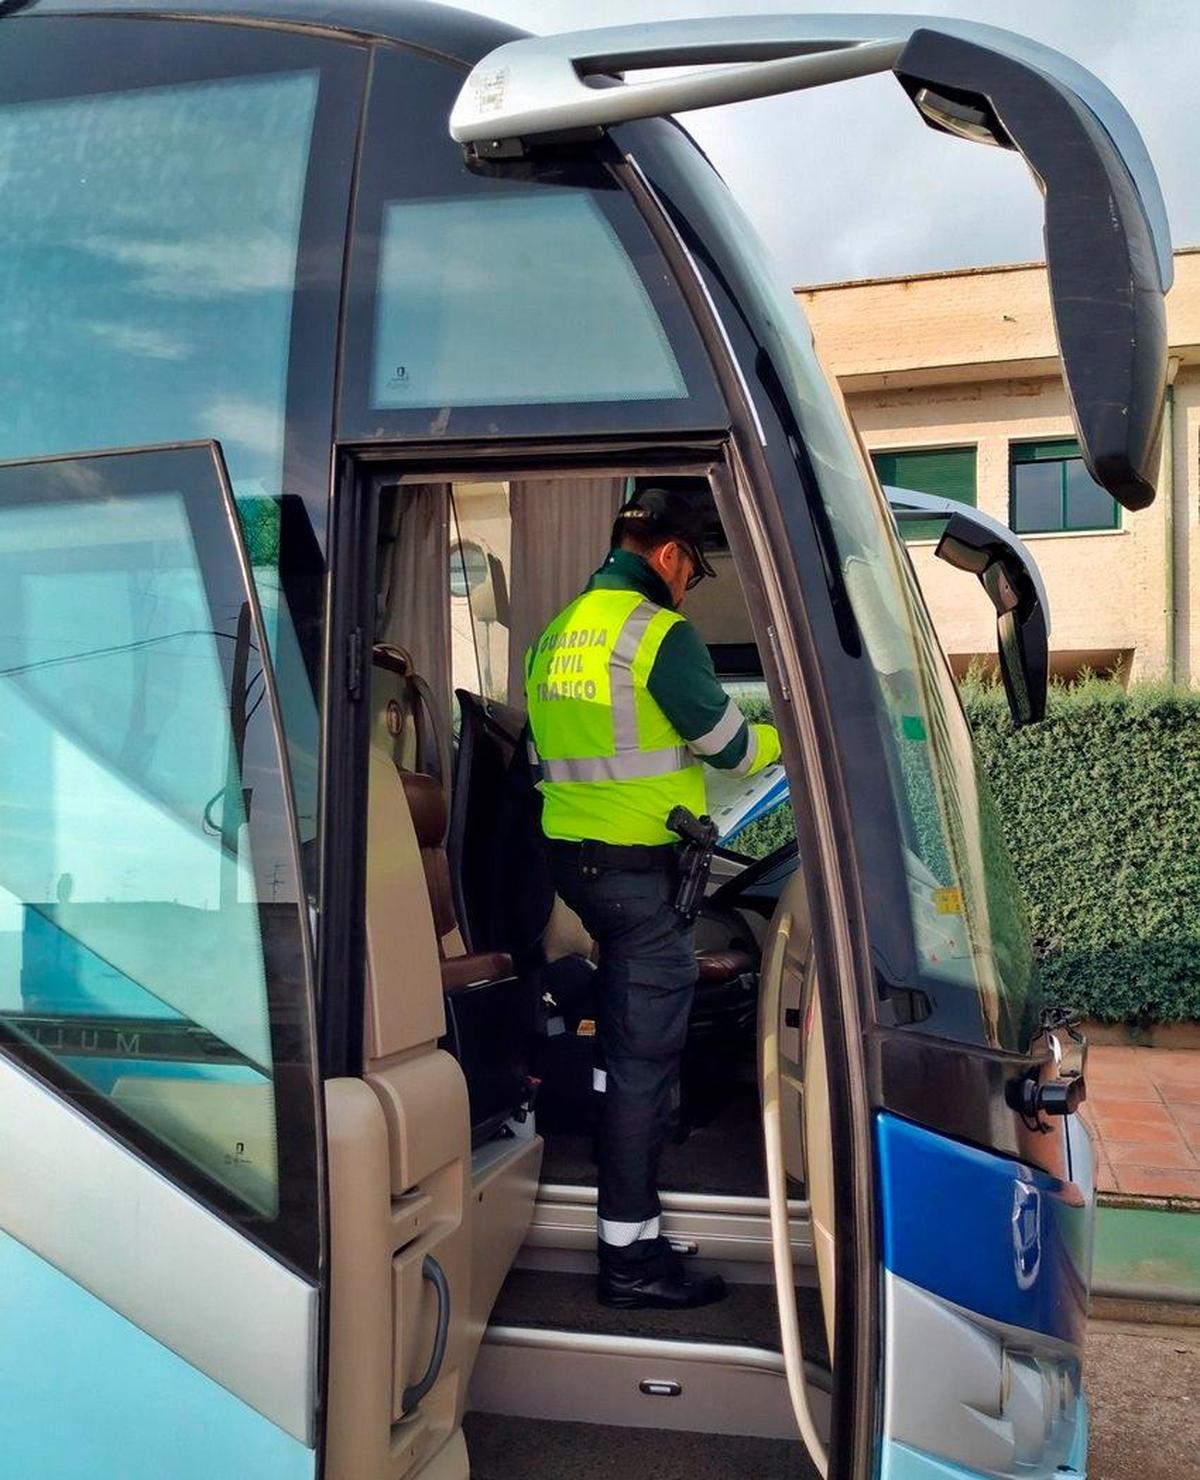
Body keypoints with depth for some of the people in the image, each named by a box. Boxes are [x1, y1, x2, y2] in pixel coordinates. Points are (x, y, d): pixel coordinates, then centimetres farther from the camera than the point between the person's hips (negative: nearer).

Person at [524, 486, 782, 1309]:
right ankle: (630, 1253, 3)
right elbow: (728, 743, -8)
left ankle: (621, 1141, 42)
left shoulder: (558, 631, 11)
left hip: (571, 853, 9)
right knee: (647, 1046, -3)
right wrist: (784, 738, 11)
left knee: (626, 1015, 25)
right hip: (639, 865, -8)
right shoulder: (661, 632, -14)